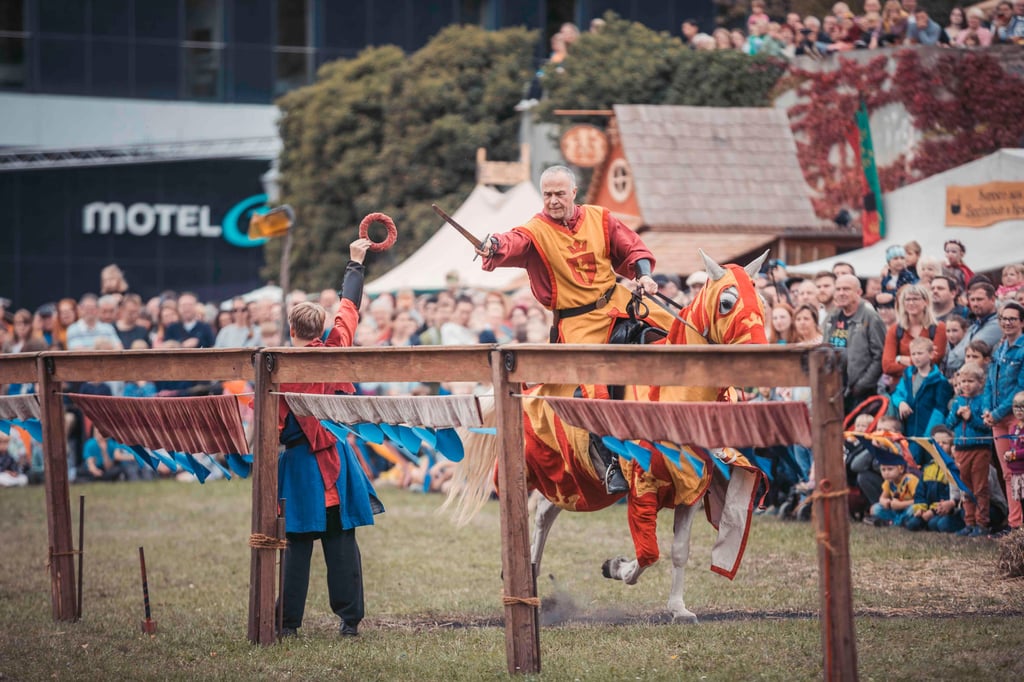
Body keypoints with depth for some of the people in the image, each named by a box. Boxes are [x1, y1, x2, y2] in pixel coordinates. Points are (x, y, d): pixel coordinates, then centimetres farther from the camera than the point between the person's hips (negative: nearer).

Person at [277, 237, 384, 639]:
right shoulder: (334, 351, -1)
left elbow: (273, 422, -12)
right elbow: (348, 307, 14)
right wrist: (355, 263, 26)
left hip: (299, 461, -3)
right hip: (337, 461, 3)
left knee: (298, 544, 2)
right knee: (341, 542, 5)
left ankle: (289, 621, 3)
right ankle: (350, 618, 3)